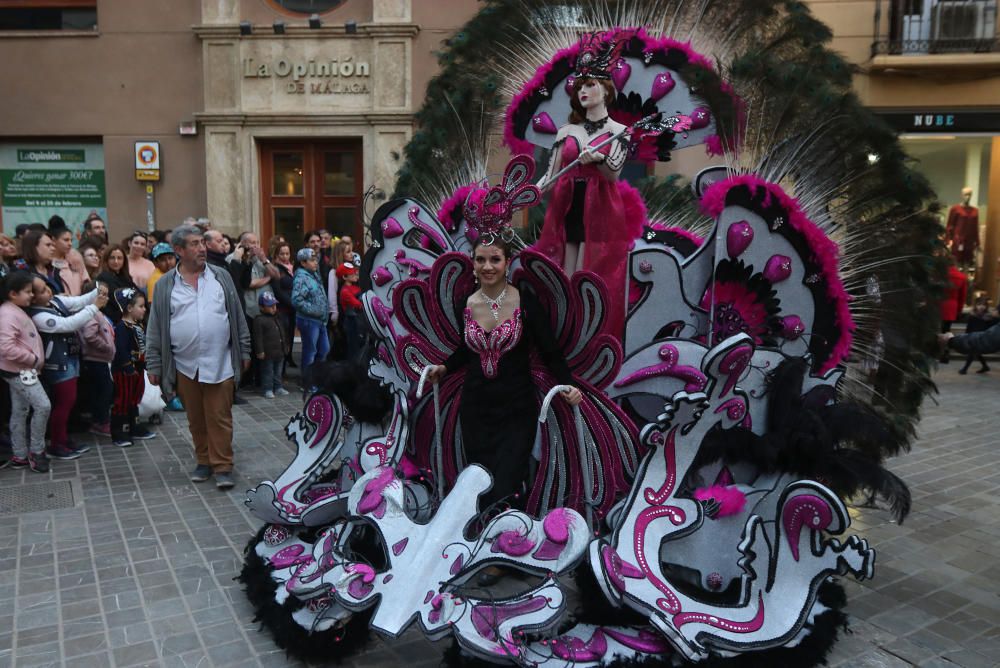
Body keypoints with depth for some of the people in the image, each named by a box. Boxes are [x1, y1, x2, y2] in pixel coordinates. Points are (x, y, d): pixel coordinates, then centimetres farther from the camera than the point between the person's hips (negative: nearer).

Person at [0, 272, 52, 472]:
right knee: (43, 405, -12)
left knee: (20, 412, 14)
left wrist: (33, 361, 11)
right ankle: (36, 452, 1)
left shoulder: (17, 311, 12)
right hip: (19, 371, -10)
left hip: (23, 370, 10)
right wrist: (33, 359, -21)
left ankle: (20, 456, 22)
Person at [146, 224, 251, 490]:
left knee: (220, 418, 0)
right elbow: (155, 328, 5)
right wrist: (154, 365, 3)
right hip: (185, 366, 1)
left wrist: (244, 351, 7)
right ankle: (204, 461, 27)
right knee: (196, 419, 12)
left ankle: (222, 467, 8)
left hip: (219, 363, -1)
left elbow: (237, 317, 8)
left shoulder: (221, 277, 5)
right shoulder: (165, 285, 3)